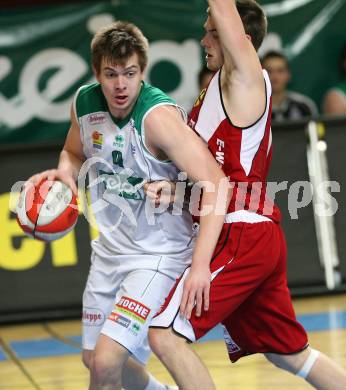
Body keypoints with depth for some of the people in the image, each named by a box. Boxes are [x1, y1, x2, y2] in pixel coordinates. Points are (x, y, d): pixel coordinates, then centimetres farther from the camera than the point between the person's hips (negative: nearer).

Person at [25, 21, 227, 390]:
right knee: (93, 357, 21)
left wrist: (200, 265, -40)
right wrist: (64, 172, -8)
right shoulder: (84, 103, -6)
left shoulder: (158, 115, -27)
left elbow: (215, 184, -33)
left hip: (159, 253, -7)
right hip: (110, 246, 7)